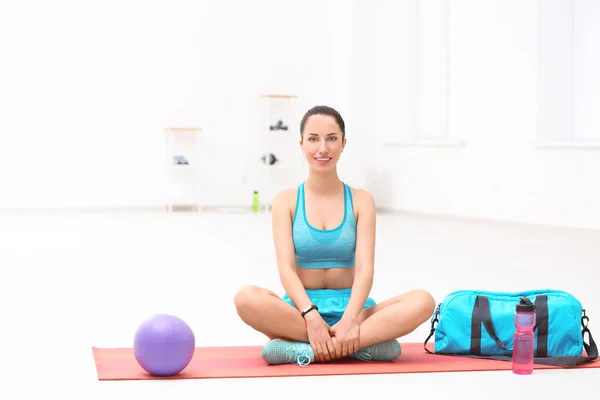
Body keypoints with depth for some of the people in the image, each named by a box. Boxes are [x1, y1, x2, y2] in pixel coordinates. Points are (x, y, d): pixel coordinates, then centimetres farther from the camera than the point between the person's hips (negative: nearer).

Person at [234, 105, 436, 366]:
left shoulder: (361, 200, 5)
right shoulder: (286, 201, 4)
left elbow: (365, 267, -8)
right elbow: (286, 267, -9)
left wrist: (349, 319, -26)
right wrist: (311, 316, -28)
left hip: (350, 307, 1)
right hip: (301, 309, -1)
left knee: (422, 301, -26)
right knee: (247, 299, -34)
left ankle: (305, 350, -32)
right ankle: (363, 345, -29)